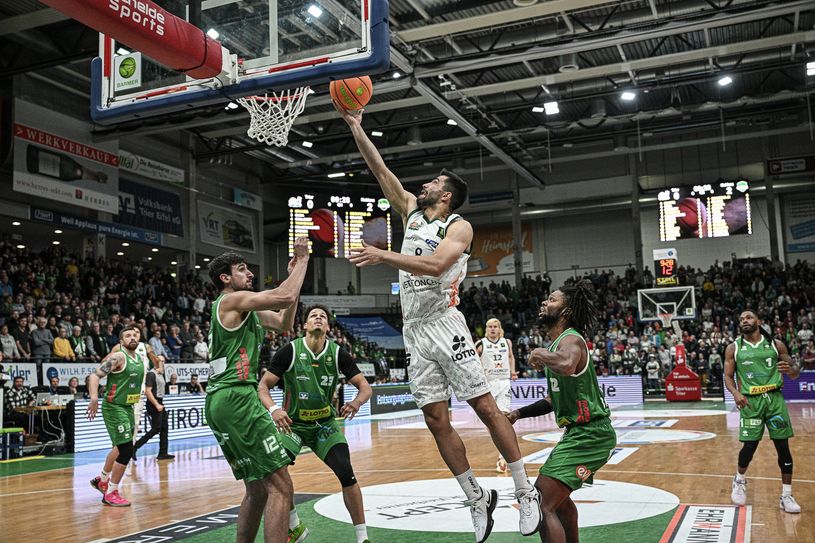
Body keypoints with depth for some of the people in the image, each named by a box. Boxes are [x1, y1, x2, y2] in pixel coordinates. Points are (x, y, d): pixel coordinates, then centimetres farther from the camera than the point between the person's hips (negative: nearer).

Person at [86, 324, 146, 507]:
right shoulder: (118, 357, -16)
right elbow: (95, 375, -24)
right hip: (114, 407, -9)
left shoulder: (139, 359, 8)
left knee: (121, 448, 22)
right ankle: (111, 493, -1)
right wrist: (94, 398, -37)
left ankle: (102, 479, 44)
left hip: (128, 407, 9)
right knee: (126, 449, -13)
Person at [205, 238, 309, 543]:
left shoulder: (244, 308, 23)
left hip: (219, 402, 10)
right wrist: (302, 260, -4)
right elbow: (286, 297, -18)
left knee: (256, 490, 16)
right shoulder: (232, 300, -5)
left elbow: (284, 323, 24)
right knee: (280, 486, -11)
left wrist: (293, 274, 17)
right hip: (236, 398, -10)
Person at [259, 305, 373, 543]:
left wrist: (356, 402, -33)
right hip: (293, 424, -1)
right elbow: (263, 385, -15)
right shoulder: (290, 351, -15)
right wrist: (273, 409, -36)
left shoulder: (338, 353, -10)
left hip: (325, 425, 1)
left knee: (346, 474, -17)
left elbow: (365, 386, -9)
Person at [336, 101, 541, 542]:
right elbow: (380, 169, 13)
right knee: (436, 420, 4)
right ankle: (476, 498, 15)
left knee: (486, 407, -4)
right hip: (414, 331, 6)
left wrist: (383, 256, -24)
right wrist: (355, 126, 9)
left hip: (445, 326, -6)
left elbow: (436, 264, -23)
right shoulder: (412, 213, 15)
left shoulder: (459, 227, -4)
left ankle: (525, 492, 6)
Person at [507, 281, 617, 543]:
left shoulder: (570, 340, -17)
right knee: (558, 496, 30)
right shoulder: (557, 345, 15)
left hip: (589, 435, -11)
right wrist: (519, 413, 13)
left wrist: (540, 354, -24)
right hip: (578, 432, 11)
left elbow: (567, 365, -44)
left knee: (542, 506, -17)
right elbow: (554, 400, 24)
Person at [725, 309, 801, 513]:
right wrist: (736, 393, -15)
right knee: (749, 446, -4)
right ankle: (740, 480, 26)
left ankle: (786, 496, 12)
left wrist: (790, 369, -16)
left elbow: (795, 370, 9)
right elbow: (728, 376, 5)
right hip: (751, 401, -1)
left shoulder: (776, 344, 5)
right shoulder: (733, 348, 4)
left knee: (783, 447, 1)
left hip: (774, 398, 1)